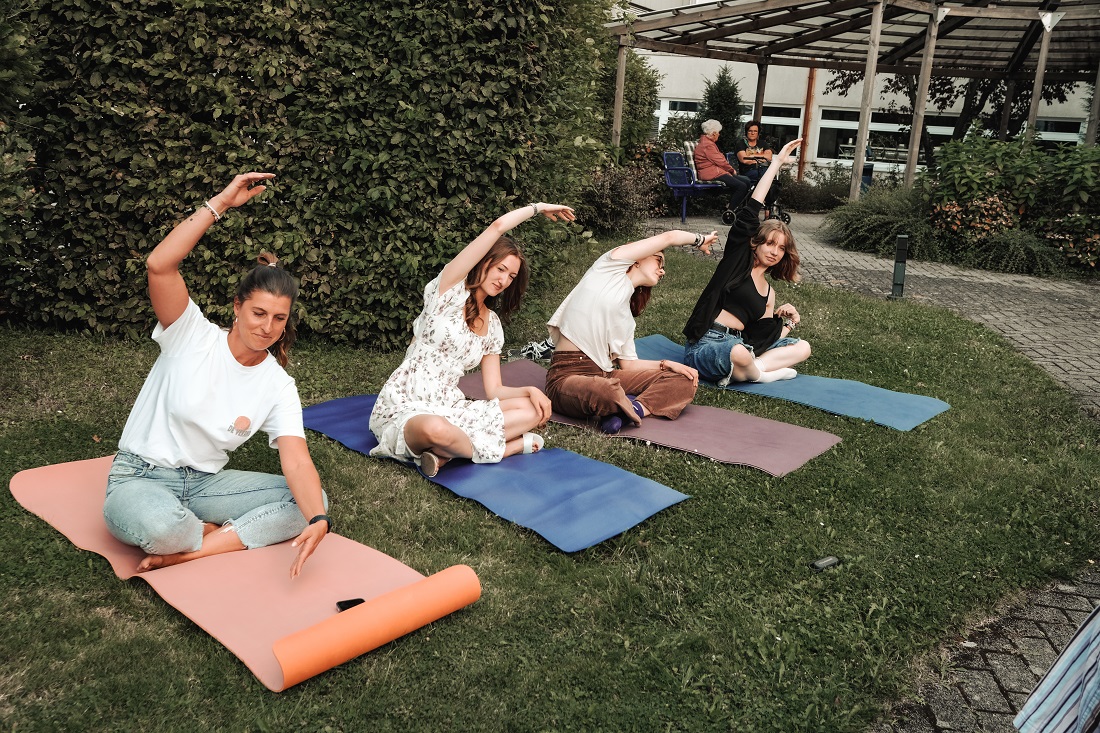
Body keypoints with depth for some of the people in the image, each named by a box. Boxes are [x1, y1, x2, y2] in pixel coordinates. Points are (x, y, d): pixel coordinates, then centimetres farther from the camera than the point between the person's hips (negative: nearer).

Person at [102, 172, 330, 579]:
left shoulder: (278, 386, -5)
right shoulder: (193, 336, -12)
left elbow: (297, 462, -18)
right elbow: (159, 265, -29)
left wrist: (317, 521, -37)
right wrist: (220, 203, -30)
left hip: (205, 482, 4)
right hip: (140, 478, -4)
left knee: (315, 501, -15)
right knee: (155, 524, -41)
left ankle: (190, 552, -22)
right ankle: (228, 534, -7)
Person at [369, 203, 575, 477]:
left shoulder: (493, 325, 15)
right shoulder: (450, 290, -4)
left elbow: (493, 390, 12)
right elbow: (497, 228, -12)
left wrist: (530, 390, -7)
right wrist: (538, 208, 2)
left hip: (450, 408, 7)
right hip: (406, 408, -7)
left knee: (533, 410, -10)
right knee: (436, 429, -43)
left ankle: (446, 454, -21)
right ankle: (511, 446, -15)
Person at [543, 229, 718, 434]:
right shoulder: (609, 267, 4)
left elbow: (628, 364, 17)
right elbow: (669, 237, 3)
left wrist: (665, 364, 4)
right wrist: (700, 239, 21)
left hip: (604, 375, 8)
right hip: (568, 375, -8)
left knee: (685, 381, -5)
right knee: (609, 392, -42)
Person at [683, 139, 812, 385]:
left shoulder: (768, 293, 19)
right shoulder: (739, 259, 3)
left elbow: (764, 341, 17)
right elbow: (750, 211, -6)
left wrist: (789, 322, 1)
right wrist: (777, 163, -3)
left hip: (738, 345, 8)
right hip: (705, 345, -8)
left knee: (802, 347, 1)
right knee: (739, 353, -42)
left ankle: (738, 372, -17)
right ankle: (760, 373, -8)